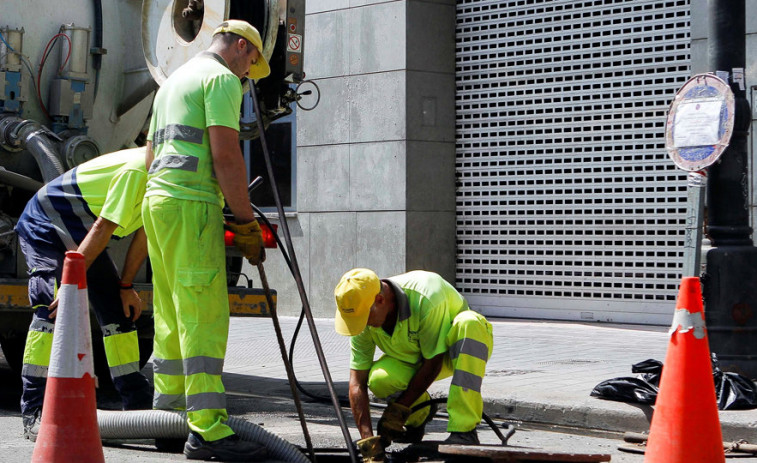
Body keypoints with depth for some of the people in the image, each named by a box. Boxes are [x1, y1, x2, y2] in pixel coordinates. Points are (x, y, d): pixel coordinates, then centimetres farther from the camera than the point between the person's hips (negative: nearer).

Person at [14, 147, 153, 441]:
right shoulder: (138, 172, -30)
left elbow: (144, 234, 7)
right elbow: (103, 227, -31)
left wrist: (125, 286, 4)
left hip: (80, 235, 9)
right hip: (44, 226, -9)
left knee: (118, 310, 4)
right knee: (52, 310, -21)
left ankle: (138, 405, 11)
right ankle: (34, 414, -21)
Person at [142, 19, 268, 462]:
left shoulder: (173, 81, 26)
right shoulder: (221, 78, -4)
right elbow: (226, 156, -15)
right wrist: (247, 223, -12)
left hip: (156, 197, 10)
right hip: (191, 202, -10)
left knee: (172, 317, 12)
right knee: (205, 317, -13)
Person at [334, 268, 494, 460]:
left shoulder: (426, 298, -36)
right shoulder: (363, 321, -20)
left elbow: (433, 364, -27)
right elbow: (357, 383, -17)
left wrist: (398, 409, -24)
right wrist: (367, 438, -25)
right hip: (413, 360, 4)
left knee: (468, 322, -39)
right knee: (379, 379, -28)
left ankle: (464, 431, -40)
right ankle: (418, 416, 7)